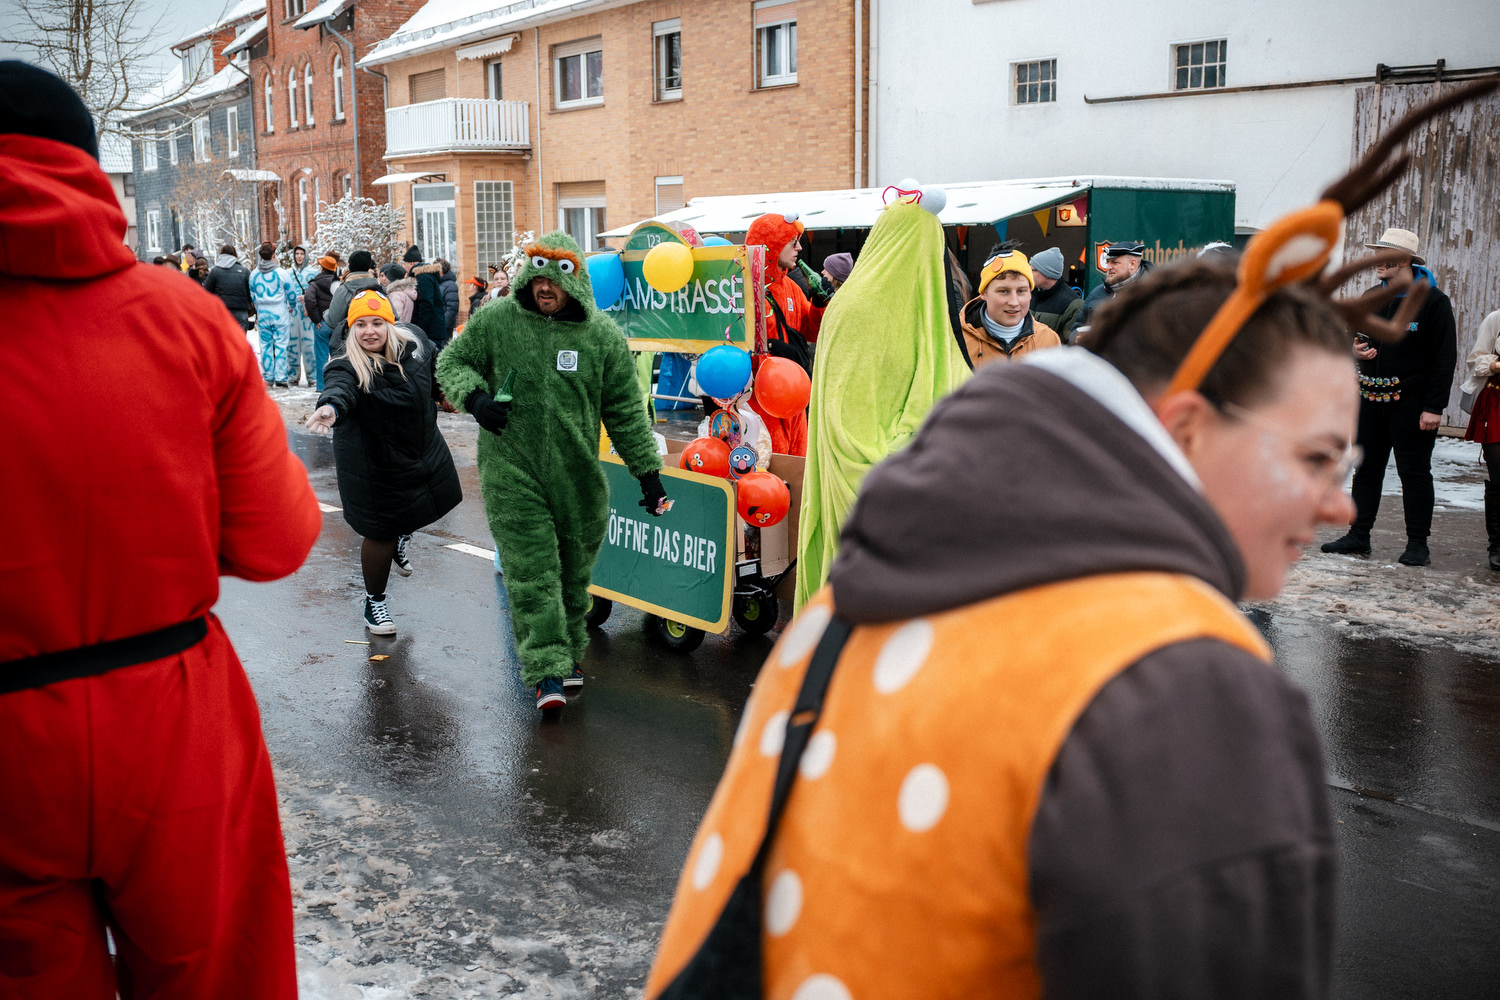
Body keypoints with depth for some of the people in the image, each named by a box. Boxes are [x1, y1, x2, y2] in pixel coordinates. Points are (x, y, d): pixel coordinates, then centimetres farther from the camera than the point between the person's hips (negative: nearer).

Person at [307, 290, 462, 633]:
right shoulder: (348, 367, -28)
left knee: (434, 503, 24)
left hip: (423, 448, 7)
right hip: (376, 467, -6)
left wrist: (443, 390, 26)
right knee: (382, 534, 0)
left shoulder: (412, 340, -10)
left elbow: (432, 366, 13)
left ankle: (400, 540, 56)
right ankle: (374, 602, 22)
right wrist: (331, 407, -72)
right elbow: (339, 388, -51)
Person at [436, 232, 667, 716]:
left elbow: (626, 411, 4)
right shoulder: (495, 320, -2)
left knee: (573, 571, 14)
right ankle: (547, 669, -3)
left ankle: (570, 651, 33)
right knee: (531, 571, -7)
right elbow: (452, 361, 11)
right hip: (511, 472, -1)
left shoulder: (603, 335, -1)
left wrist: (647, 470, 2)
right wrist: (473, 396, -11)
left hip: (577, 474, 2)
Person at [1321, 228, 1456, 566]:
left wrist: (1434, 407, -15)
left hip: (1411, 403, -6)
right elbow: (1357, 336, 24)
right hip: (1371, 398, 6)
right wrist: (1355, 348, -2)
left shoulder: (1434, 301, -6)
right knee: (1366, 467, 9)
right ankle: (1358, 536, 16)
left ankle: (1418, 544, 7)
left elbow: (1445, 358, -9)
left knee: (1414, 472, 0)